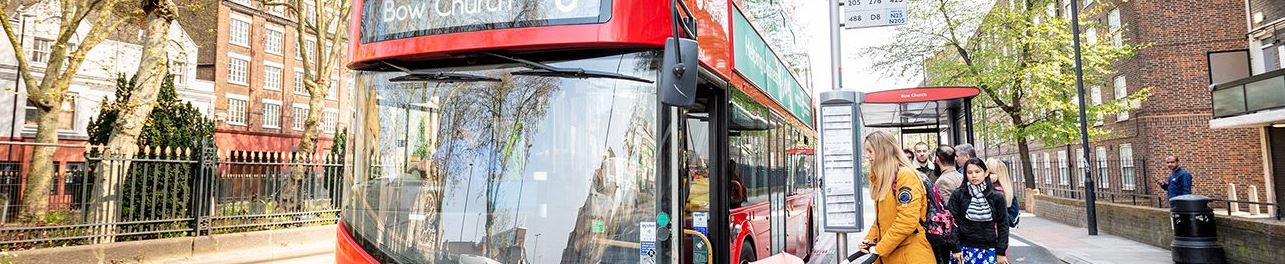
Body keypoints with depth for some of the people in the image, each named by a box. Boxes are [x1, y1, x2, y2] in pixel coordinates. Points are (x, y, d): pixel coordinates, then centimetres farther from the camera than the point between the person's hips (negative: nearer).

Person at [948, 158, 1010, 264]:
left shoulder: (997, 196, 2)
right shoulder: (958, 195, -1)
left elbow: (1003, 225, 5)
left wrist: (1001, 252, 1)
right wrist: (955, 248, -8)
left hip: (988, 250, 1)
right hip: (963, 249, -1)